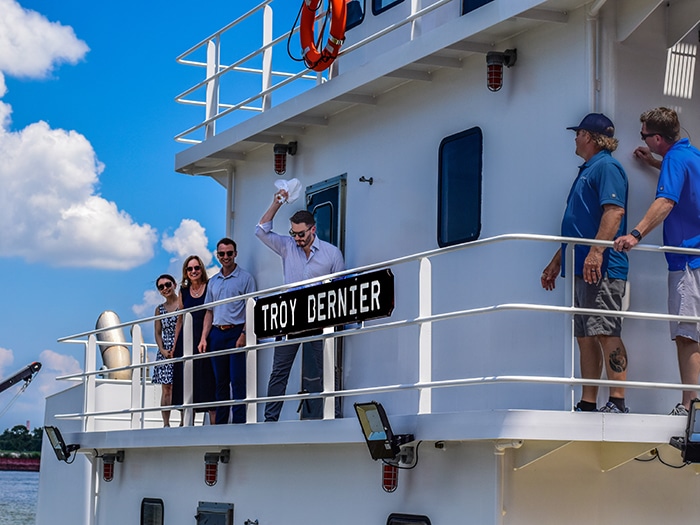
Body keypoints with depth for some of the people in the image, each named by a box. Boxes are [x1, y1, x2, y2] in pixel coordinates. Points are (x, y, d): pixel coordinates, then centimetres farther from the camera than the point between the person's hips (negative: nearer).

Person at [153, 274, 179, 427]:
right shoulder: (159, 309, 14)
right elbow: (158, 333, 12)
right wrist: (162, 349, -7)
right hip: (165, 352, 4)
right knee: (166, 388, 0)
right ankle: (166, 423, 0)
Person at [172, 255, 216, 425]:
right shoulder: (184, 291, 13)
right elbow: (180, 320, 17)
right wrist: (175, 344, 13)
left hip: (205, 338, -4)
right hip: (186, 339, 4)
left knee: (207, 379, -6)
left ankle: (214, 423, -6)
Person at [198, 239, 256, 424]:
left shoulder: (245, 278, -1)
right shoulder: (213, 281, 15)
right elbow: (210, 312, 18)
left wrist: (244, 335, -16)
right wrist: (204, 338, 7)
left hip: (236, 332, -5)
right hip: (216, 334, 6)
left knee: (237, 380, -8)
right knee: (221, 382, 10)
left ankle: (239, 422, -7)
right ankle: (220, 424, 14)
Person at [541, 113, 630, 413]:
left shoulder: (606, 167, -6)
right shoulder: (587, 171, 25)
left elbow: (615, 211, -20)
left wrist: (596, 252, -29)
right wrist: (556, 262, 30)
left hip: (602, 268, -10)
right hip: (583, 269, 10)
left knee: (606, 333, -12)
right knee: (586, 337, 8)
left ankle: (617, 403, -13)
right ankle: (587, 405, 10)